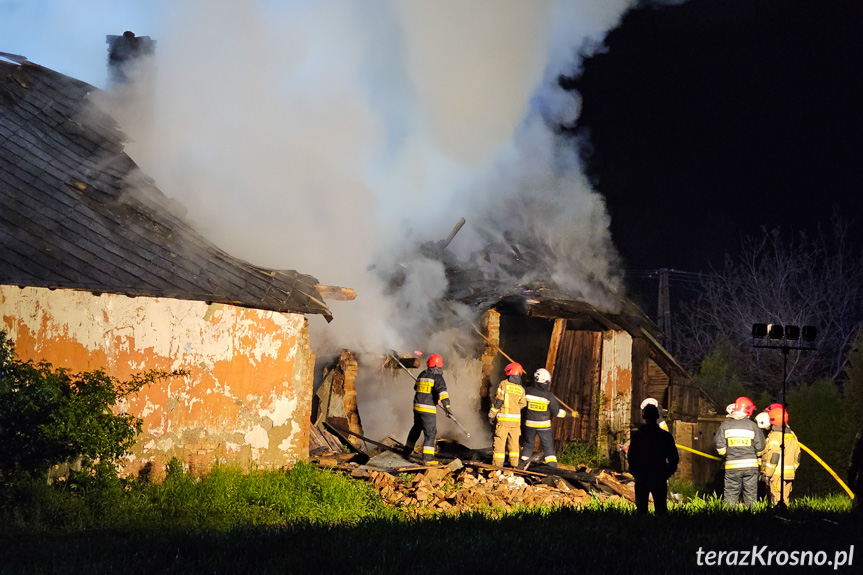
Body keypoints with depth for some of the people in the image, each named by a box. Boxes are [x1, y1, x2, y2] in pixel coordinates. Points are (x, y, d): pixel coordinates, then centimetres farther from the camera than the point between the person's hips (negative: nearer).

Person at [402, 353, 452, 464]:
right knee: (430, 433, -3)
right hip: (429, 409, -7)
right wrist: (447, 406, -31)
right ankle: (427, 458, -9)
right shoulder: (437, 378, -10)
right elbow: (442, 391, -23)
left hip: (417, 407, 7)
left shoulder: (422, 375, 12)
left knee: (416, 428, 25)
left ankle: (407, 451, 38)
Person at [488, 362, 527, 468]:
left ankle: (497, 463, -2)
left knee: (500, 440, 0)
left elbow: (498, 401, -11)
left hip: (503, 417, -4)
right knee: (514, 441, 12)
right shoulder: (521, 389, 5)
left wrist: (491, 415, -5)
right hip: (516, 419, 4)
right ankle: (514, 462, 14)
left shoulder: (503, 384, -9)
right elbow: (523, 403, 11)